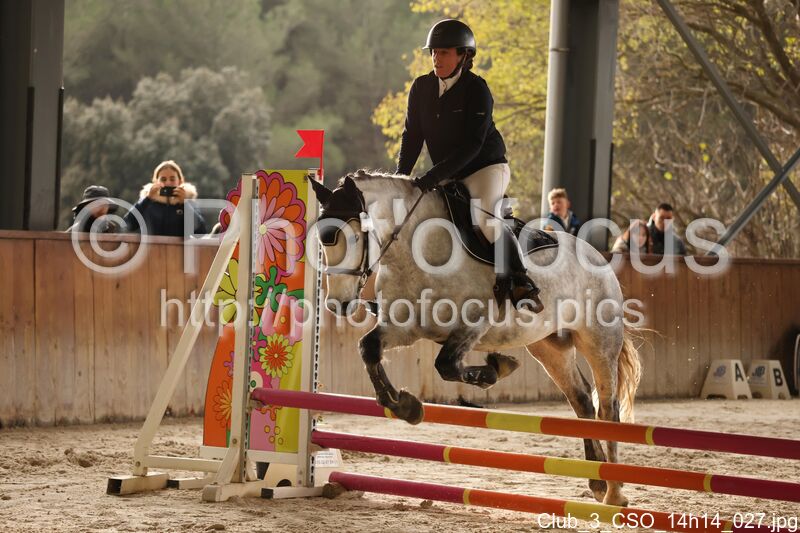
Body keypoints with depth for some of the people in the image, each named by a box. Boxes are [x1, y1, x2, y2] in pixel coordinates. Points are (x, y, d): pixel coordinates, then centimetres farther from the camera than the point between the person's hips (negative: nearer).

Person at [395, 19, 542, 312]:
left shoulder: (477, 90, -18)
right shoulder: (422, 88, 1)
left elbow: (471, 145, -25)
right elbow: (412, 136, 5)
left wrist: (433, 176, -31)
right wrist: (400, 176, -9)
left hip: (486, 167, -7)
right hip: (449, 175, 7)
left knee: (485, 218, -31)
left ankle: (523, 285, -27)